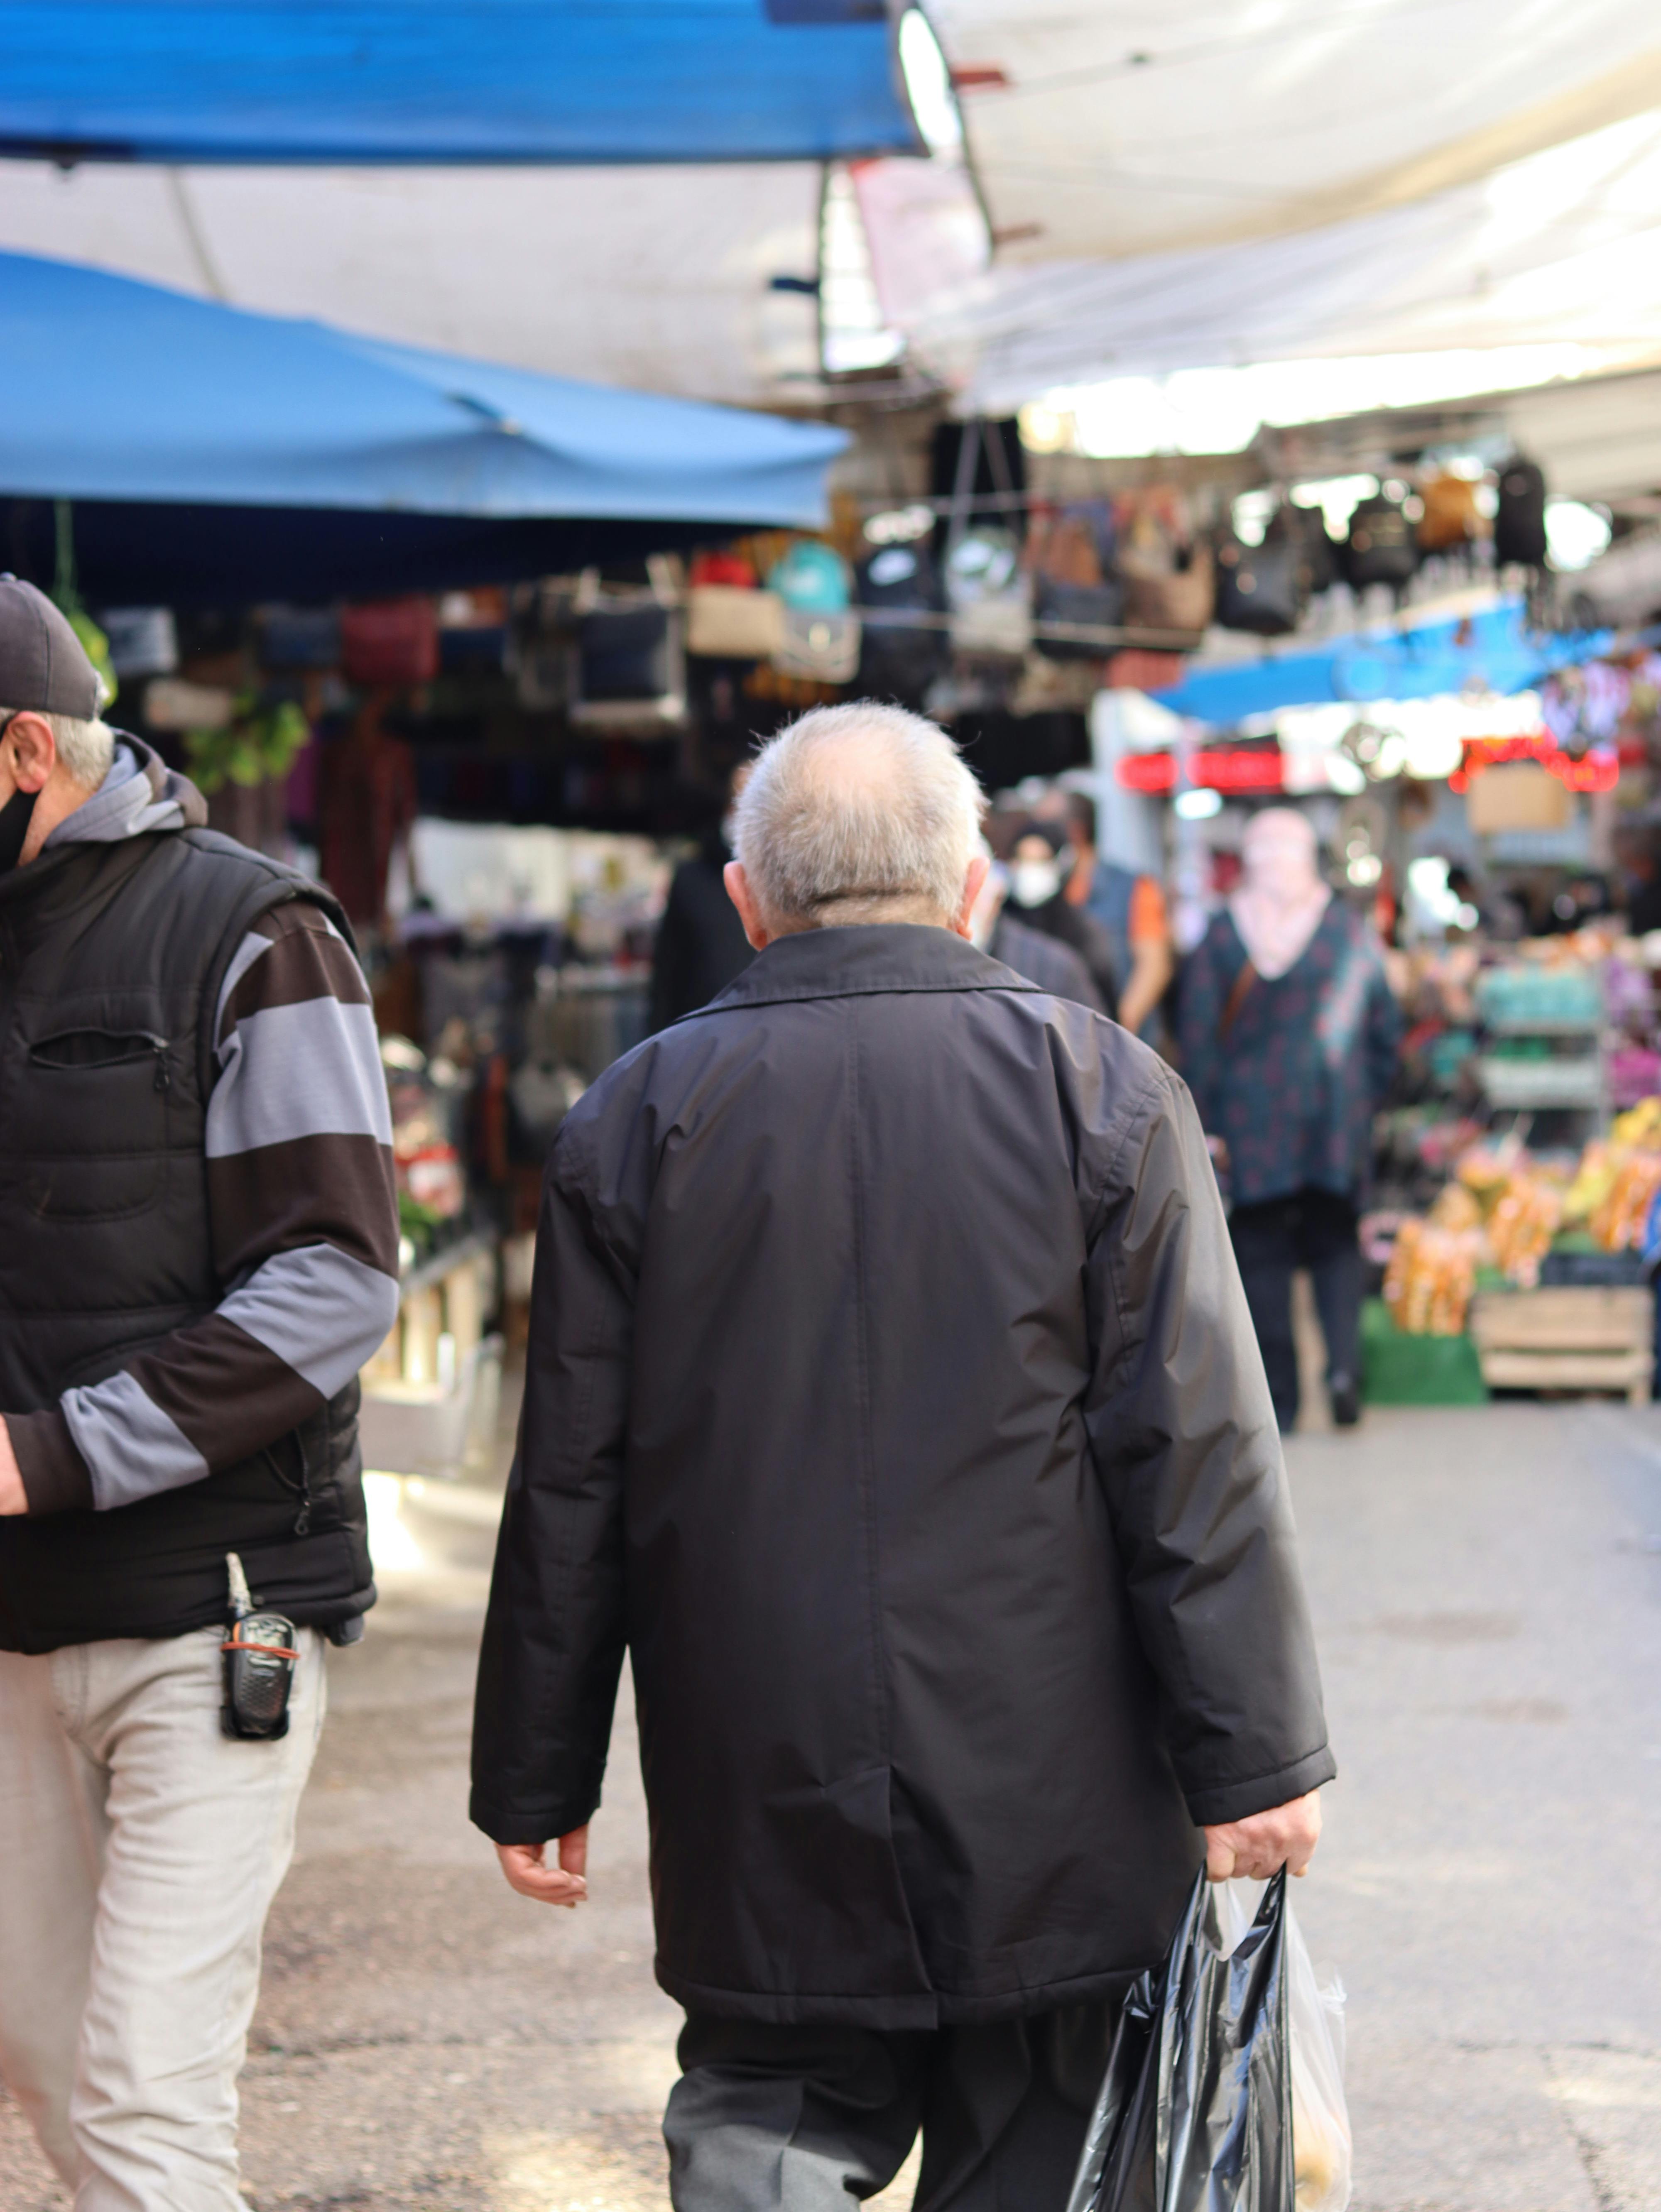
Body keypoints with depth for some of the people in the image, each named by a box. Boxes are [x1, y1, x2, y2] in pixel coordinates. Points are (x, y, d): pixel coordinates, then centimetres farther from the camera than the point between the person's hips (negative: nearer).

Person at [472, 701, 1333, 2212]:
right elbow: (1198, 1459, -6)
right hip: (1049, 1806, -1)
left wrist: (536, 1782, 12)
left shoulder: (638, 1119, 2)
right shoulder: (1104, 1091, -2)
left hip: (758, 1809, 1)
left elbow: (570, 1493, 4)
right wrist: (1255, 1756, -2)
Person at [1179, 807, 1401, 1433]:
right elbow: (1384, 1025, 4)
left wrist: (1208, 1120, 2)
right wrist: (1369, 1094, 15)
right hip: (1335, 1113, 1)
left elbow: (1199, 1037, -3)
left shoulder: (1221, 936, -4)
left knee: (1262, 1247, 6)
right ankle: (1343, 1363, -7)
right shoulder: (1348, 928, -2)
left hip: (1252, 1113, -1)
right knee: (1336, 1240, 13)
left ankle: (1279, 1395, 3)